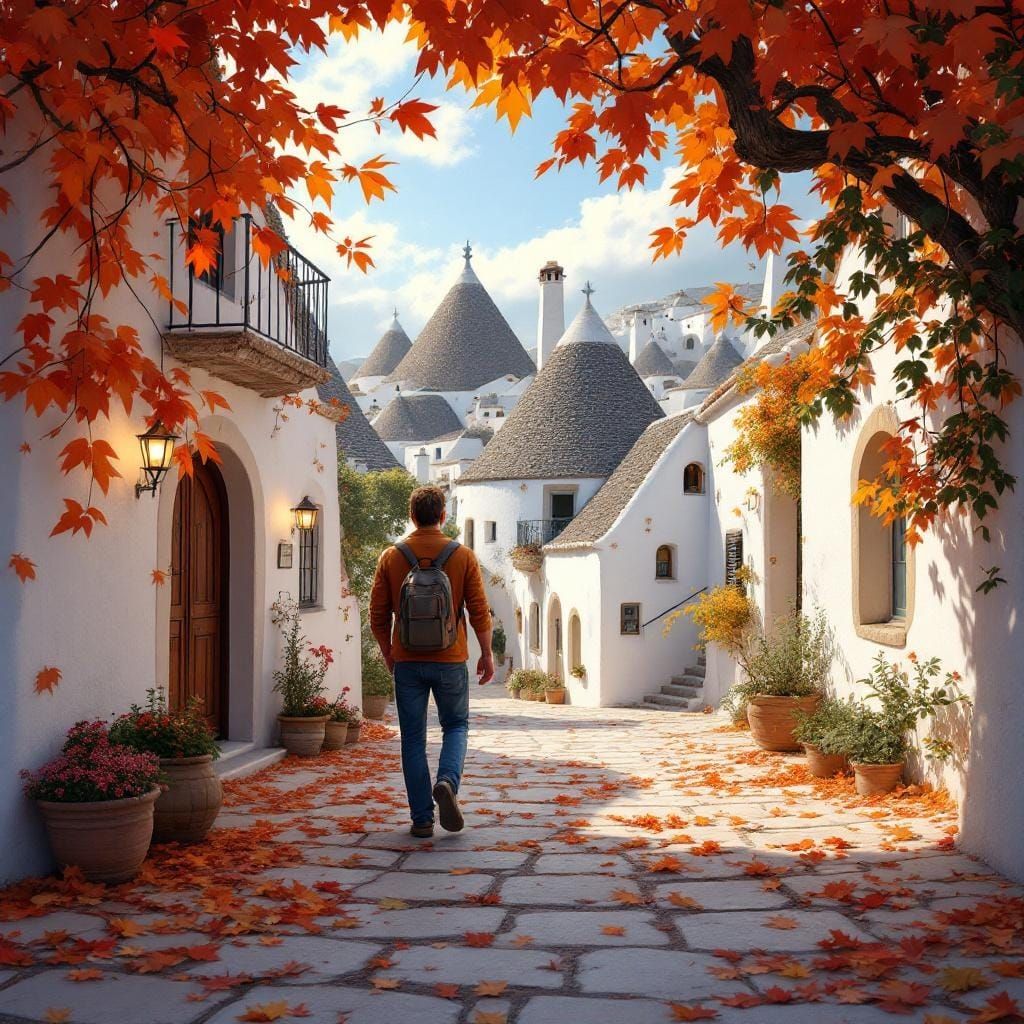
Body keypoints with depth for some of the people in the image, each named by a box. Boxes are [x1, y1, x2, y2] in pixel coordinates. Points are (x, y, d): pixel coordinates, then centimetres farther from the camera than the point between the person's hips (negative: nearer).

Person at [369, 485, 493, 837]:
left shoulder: (390, 557, 0)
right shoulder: (463, 556, -3)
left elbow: (378, 616, 2)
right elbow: (479, 611, -4)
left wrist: (388, 654, 17)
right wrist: (487, 654, 7)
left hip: (407, 661, 1)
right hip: (450, 660, -1)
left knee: (413, 738, 8)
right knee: (456, 725, 17)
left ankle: (422, 819, 8)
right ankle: (447, 781, -10)